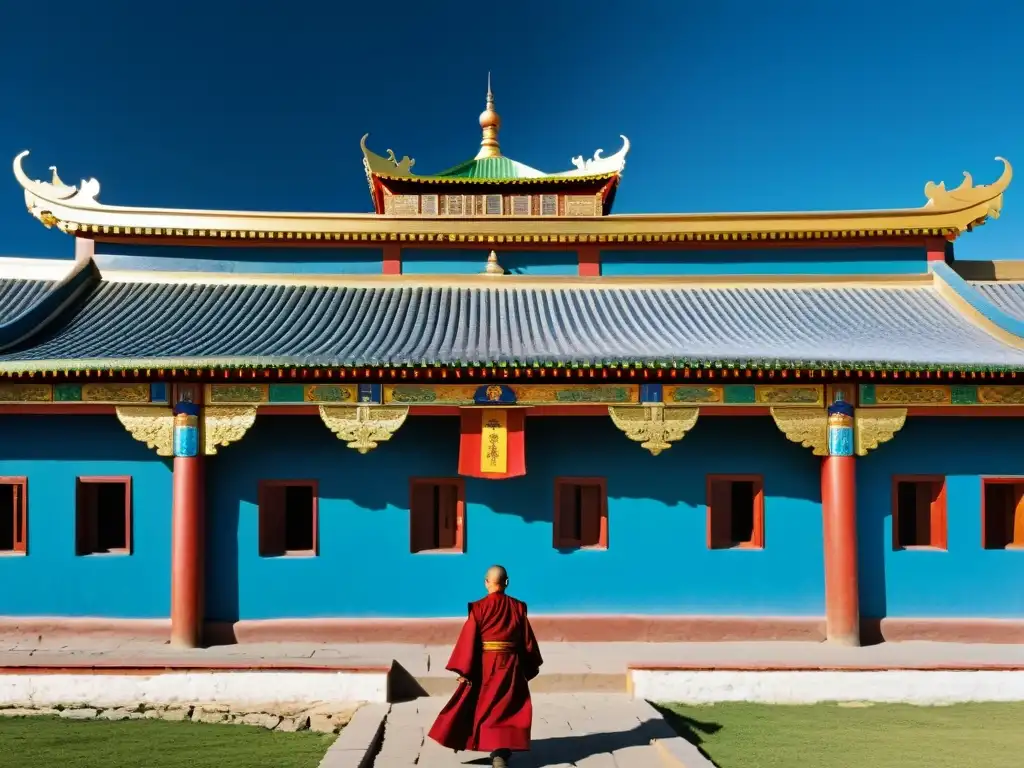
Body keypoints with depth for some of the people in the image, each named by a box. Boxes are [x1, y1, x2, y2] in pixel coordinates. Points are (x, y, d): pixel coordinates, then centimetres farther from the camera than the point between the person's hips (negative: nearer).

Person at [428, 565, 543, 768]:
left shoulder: (479, 607, -9)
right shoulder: (518, 607, -1)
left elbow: (469, 639, -11)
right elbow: (528, 640, 4)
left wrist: (463, 670, -6)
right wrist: (531, 668, 15)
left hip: (485, 666, -1)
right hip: (511, 666, 2)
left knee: (482, 707, 18)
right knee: (506, 710, 8)